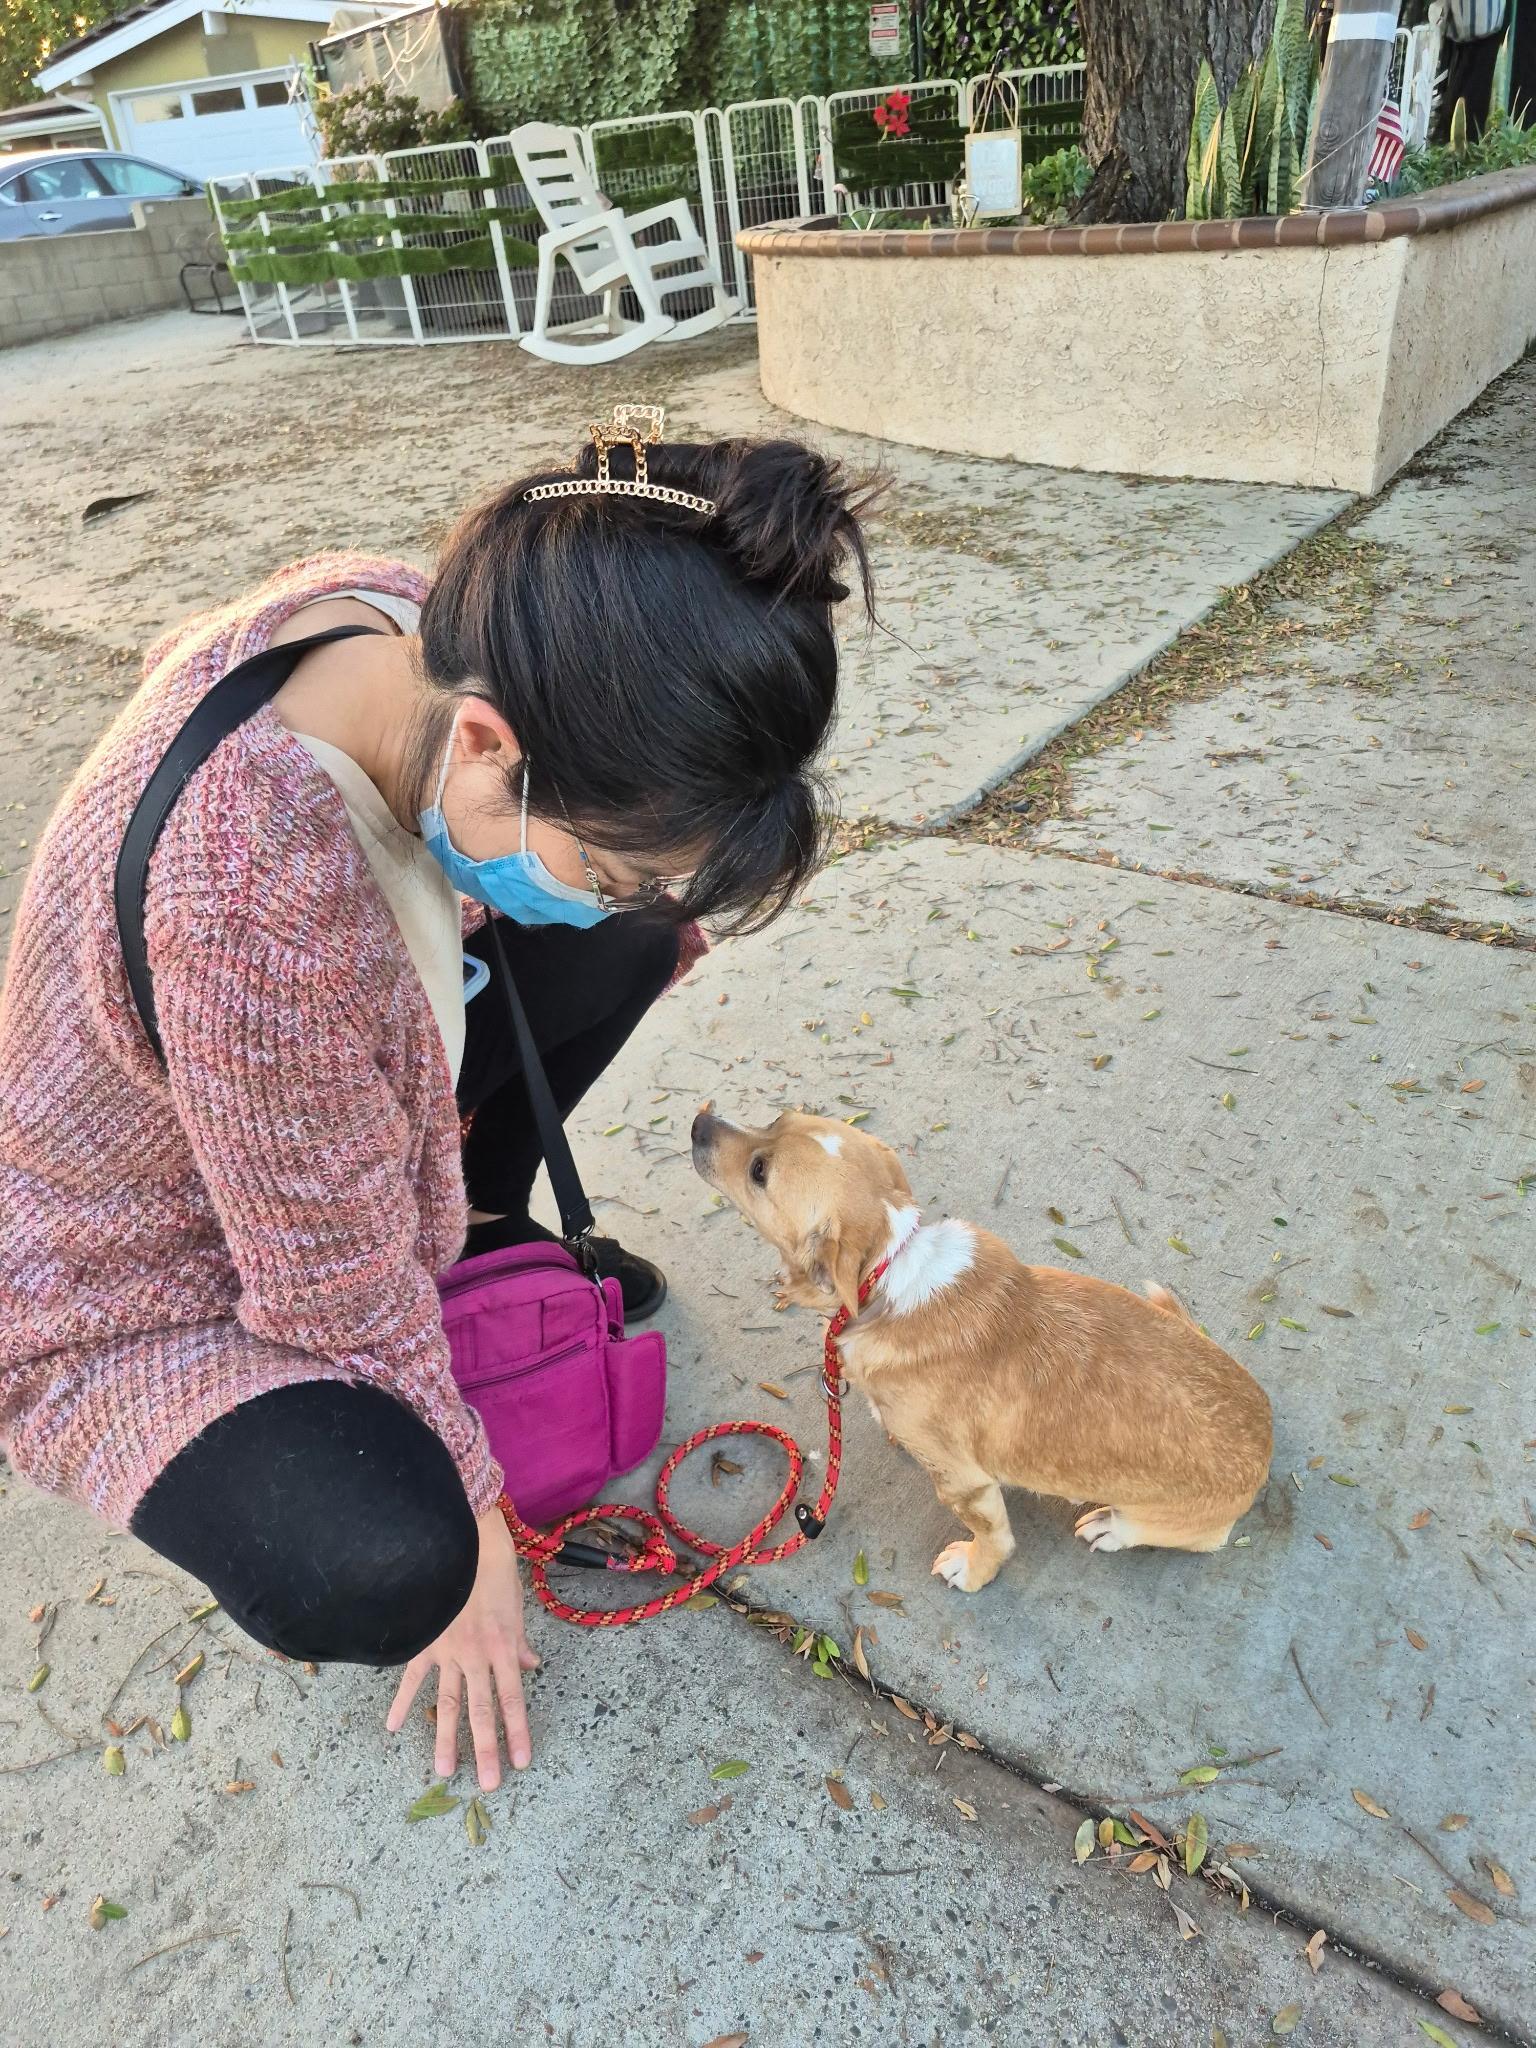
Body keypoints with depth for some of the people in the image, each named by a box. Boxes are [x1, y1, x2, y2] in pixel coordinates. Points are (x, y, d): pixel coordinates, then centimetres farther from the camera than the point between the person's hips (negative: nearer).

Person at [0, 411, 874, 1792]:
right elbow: (348, 1298, -31)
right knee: (376, 1570, -33)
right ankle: (278, 1475, 6)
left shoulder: (409, 623, -22)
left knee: (634, 934, -3)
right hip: (139, 1281, -7)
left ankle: (482, 1239, 16)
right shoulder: (256, 907, -45)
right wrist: (476, 1531, -12)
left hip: (349, 1112, 7)